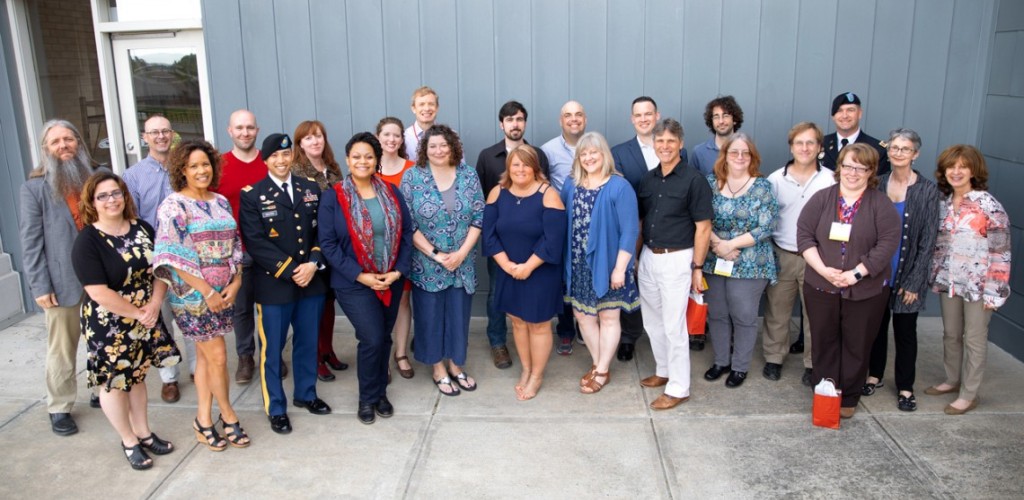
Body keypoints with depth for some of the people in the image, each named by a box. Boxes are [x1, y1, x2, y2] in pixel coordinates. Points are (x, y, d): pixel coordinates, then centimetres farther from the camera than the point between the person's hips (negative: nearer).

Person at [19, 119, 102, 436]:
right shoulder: (34, 187, -2)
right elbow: (31, 240, -5)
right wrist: (40, 286, -9)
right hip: (62, 282, -3)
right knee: (62, 351, 7)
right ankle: (59, 408, 20)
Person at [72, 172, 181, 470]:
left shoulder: (141, 228, 1)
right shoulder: (87, 242, -16)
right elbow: (99, 293, -21)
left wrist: (154, 304, -13)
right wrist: (138, 313, -16)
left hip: (145, 320, 5)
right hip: (109, 327, -5)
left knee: (137, 376, 18)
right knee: (114, 382, 9)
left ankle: (143, 433, 33)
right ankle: (129, 441, 26)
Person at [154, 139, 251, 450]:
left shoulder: (221, 202, 9)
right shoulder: (174, 206, -10)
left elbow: (234, 245, 11)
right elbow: (174, 257, -15)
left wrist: (236, 282, -4)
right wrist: (207, 292, -16)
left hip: (222, 293, 6)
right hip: (194, 295, -6)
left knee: (205, 356, 13)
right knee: (217, 357, -1)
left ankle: (204, 420, 22)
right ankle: (228, 416, 18)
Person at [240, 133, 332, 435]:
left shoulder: (311, 188, 8)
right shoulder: (252, 195, -3)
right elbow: (256, 242, -11)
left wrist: (313, 264, -11)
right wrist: (291, 270, -16)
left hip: (312, 281, 4)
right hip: (273, 284, -3)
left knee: (308, 342, 15)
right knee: (273, 349, 6)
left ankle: (306, 394, 34)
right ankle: (275, 408, 21)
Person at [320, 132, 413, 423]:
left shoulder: (391, 192, 3)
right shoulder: (333, 197, -7)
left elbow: (406, 232, 4)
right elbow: (328, 243, -9)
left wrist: (398, 270, -8)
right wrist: (360, 276, -15)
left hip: (391, 280, 4)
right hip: (354, 283, -4)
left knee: (384, 338, 11)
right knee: (372, 339, -9)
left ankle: (380, 392, 31)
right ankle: (367, 398, 15)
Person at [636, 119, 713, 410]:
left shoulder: (694, 181, -9)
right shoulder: (648, 179, 8)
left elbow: (703, 227, -10)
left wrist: (697, 267, -12)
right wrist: (635, 257, 10)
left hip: (676, 260, -6)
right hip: (648, 257, 6)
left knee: (674, 326, -1)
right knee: (652, 322, 16)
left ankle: (678, 388, 11)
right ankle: (664, 371, 34)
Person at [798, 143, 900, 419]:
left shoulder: (881, 204, -3)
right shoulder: (821, 198, 2)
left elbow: (888, 243, -11)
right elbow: (804, 234, -3)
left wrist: (857, 273, -18)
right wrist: (823, 269, -14)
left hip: (866, 290, -1)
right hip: (821, 286, 2)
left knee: (857, 345, 9)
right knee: (824, 342, 11)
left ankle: (849, 398, 24)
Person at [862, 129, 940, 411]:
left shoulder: (927, 191, -7)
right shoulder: (877, 185, 0)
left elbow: (928, 241, -7)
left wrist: (914, 282, -10)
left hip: (908, 275, -2)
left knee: (905, 331, 7)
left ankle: (905, 387, 21)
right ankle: (874, 375, 31)